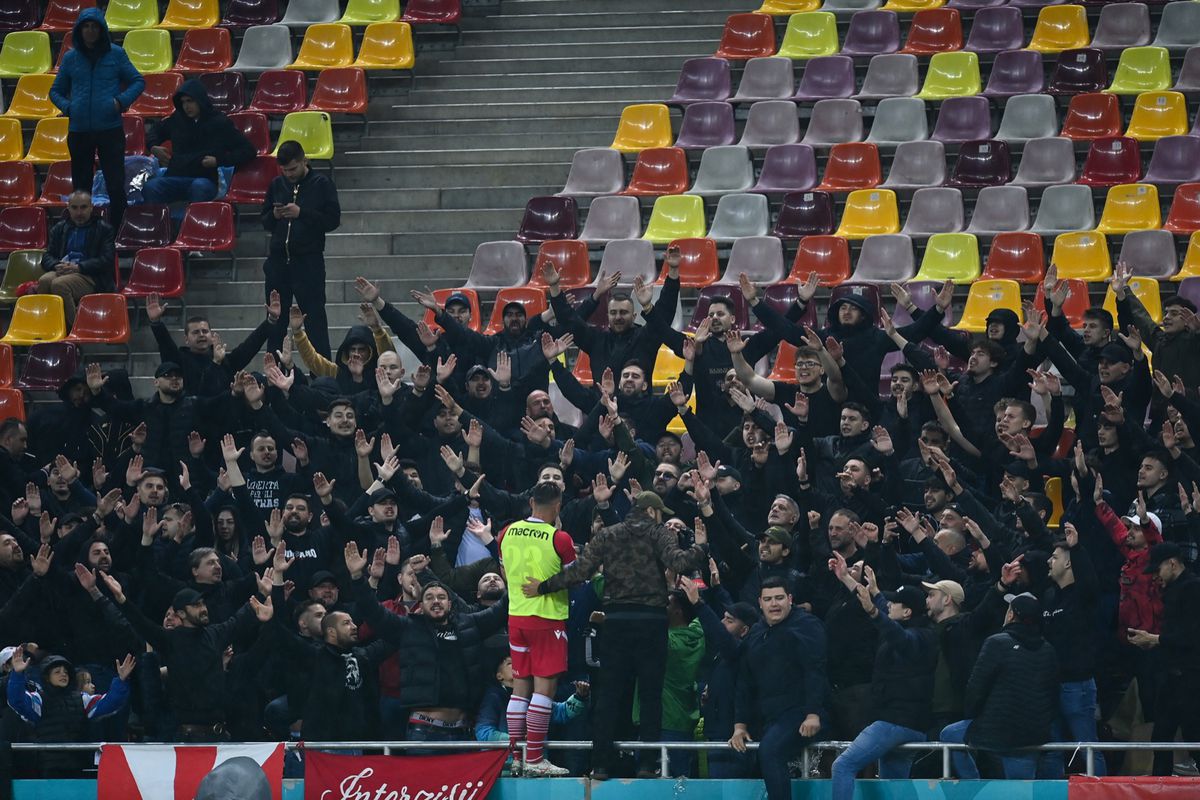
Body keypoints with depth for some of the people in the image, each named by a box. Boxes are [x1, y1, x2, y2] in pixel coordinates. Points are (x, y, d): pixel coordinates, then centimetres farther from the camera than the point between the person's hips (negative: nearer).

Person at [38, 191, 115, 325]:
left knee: (59, 284, -36)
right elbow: (47, 256, 18)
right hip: (61, 271, 4)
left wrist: (78, 267, -14)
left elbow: (106, 260, 0)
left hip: (91, 277, -4)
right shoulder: (60, 228, 25)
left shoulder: (104, 229, 12)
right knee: (44, 281, -33)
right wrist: (57, 266, -7)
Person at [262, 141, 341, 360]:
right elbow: (265, 223, 16)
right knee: (276, 319, 8)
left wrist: (301, 213, -17)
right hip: (278, 260, 5)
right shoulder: (277, 185, 10)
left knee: (314, 318, -5)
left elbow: (333, 220, -7)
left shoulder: (322, 185, -2)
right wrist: (274, 215, -7)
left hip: (309, 260, -5)